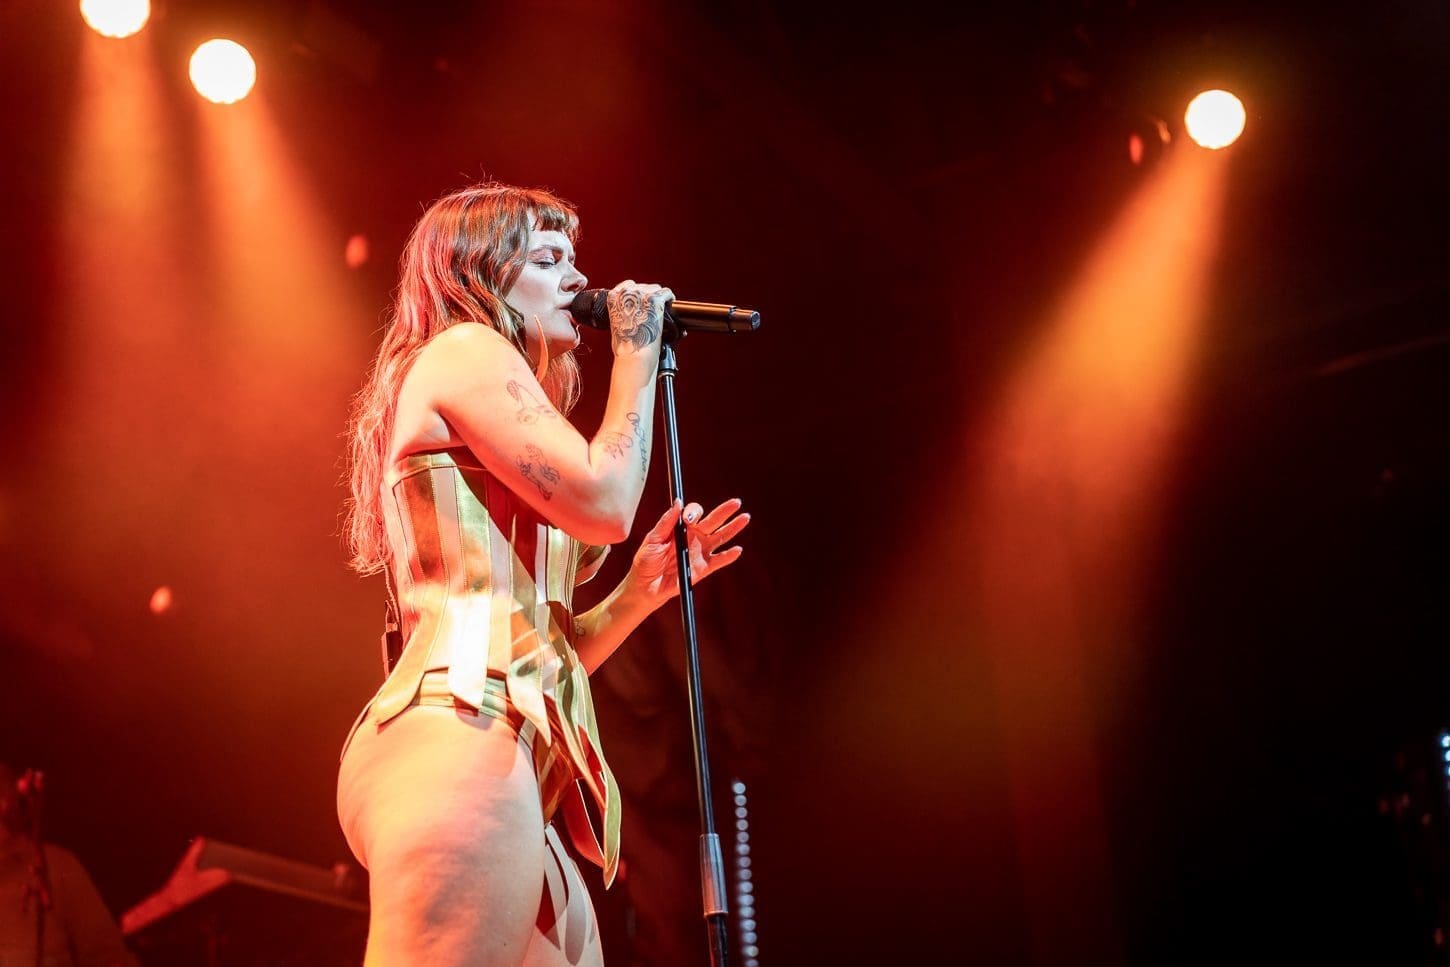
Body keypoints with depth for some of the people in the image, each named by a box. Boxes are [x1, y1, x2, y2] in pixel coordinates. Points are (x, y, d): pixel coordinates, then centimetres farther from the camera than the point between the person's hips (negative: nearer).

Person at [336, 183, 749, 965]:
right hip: (460, 742, -10)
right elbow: (605, 504, -8)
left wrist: (641, 590, 16)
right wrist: (637, 351, 6)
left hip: (508, 759, 10)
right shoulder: (466, 351, 4)